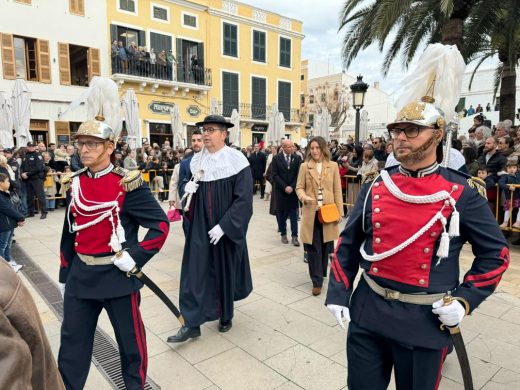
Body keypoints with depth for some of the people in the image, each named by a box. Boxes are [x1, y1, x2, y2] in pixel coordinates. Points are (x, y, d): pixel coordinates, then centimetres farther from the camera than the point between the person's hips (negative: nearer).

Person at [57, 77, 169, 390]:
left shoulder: (128, 184, -14)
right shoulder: (75, 184, 3)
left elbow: (161, 224, -14)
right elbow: (69, 233, 11)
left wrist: (135, 257, -20)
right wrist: (65, 275, 15)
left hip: (118, 275, -5)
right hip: (81, 276, 5)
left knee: (130, 338, 14)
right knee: (72, 342, 16)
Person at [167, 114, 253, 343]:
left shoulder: (236, 161, -13)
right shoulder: (197, 161, 3)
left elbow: (244, 199, -16)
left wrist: (223, 226, -20)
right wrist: (188, 187, -8)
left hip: (227, 228, -4)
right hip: (200, 226, 4)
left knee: (225, 270, 11)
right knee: (195, 270, 0)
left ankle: (226, 315, 33)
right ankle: (192, 323, 9)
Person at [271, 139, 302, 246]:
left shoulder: (297, 158, 2)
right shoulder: (276, 158, -2)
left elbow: (298, 174, 0)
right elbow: (274, 175, -6)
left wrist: (292, 187, -10)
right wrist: (285, 187, -12)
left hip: (293, 190, 1)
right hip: (280, 191, -1)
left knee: (294, 215, 1)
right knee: (281, 214, 7)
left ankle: (294, 236, 5)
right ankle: (283, 234, 20)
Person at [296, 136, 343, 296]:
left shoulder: (333, 166, 3)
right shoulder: (304, 166, 2)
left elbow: (337, 190, 3)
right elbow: (299, 187, 2)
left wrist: (339, 211, -1)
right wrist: (304, 197, -20)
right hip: (311, 212, -1)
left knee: (325, 245, 12)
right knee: (313, 247, 1)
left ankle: (322, 272, 34)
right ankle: (317, 281, 10)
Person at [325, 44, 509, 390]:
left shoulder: (463, 193, -8)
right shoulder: (375, 187, -1)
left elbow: (496, 253, 2)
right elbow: (348, 243, 5)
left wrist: (464, 301, -9)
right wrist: (338, 293, -1)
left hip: (425, 321, -2)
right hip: (367, 313, 3)